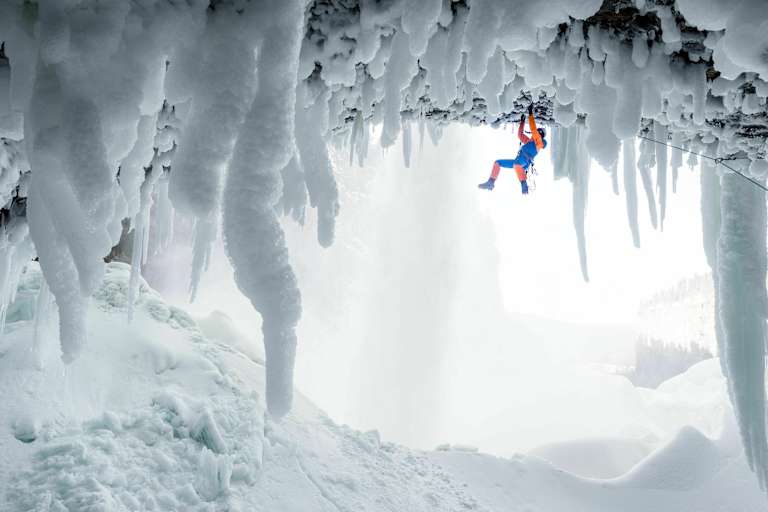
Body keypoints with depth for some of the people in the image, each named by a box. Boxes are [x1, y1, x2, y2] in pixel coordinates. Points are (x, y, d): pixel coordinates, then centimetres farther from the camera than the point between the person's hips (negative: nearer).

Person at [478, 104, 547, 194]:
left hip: (525, 162, -10)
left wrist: (530, 113, -3)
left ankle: (524, 186, -50)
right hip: (517, 162, 10)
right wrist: (522, 121, 38)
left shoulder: (539, 141, 5)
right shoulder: (529, 141, 30)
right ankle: (490, 183, 3)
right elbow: (520, 135, 38)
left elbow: (533, 129, -5)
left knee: (517, 164, -45)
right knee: (497, 163, 11)